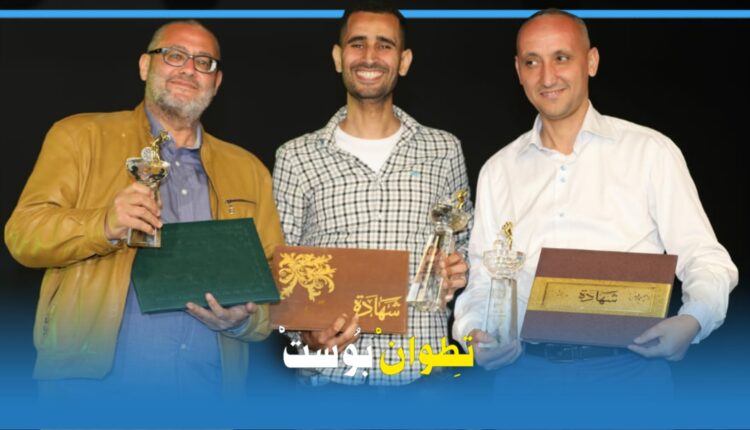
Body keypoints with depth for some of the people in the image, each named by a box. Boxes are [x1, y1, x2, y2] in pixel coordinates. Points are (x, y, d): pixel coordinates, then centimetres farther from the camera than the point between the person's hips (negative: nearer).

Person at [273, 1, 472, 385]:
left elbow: (464, 245, 17)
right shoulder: (296, 157, 2)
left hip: (420, 368, 1)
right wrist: (306, 333, -14)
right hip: (328, 367, -1)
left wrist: (457, 274, -4)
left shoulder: (444, 150, 6)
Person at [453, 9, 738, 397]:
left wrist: (691, 321, -19)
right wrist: (475, 333, -7)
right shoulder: (498, 171, 11)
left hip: (630, 368, -2)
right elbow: (483, 281, 11)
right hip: (525, 369, 3)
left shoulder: (651, 152, 2)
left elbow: (704, 259, -1)